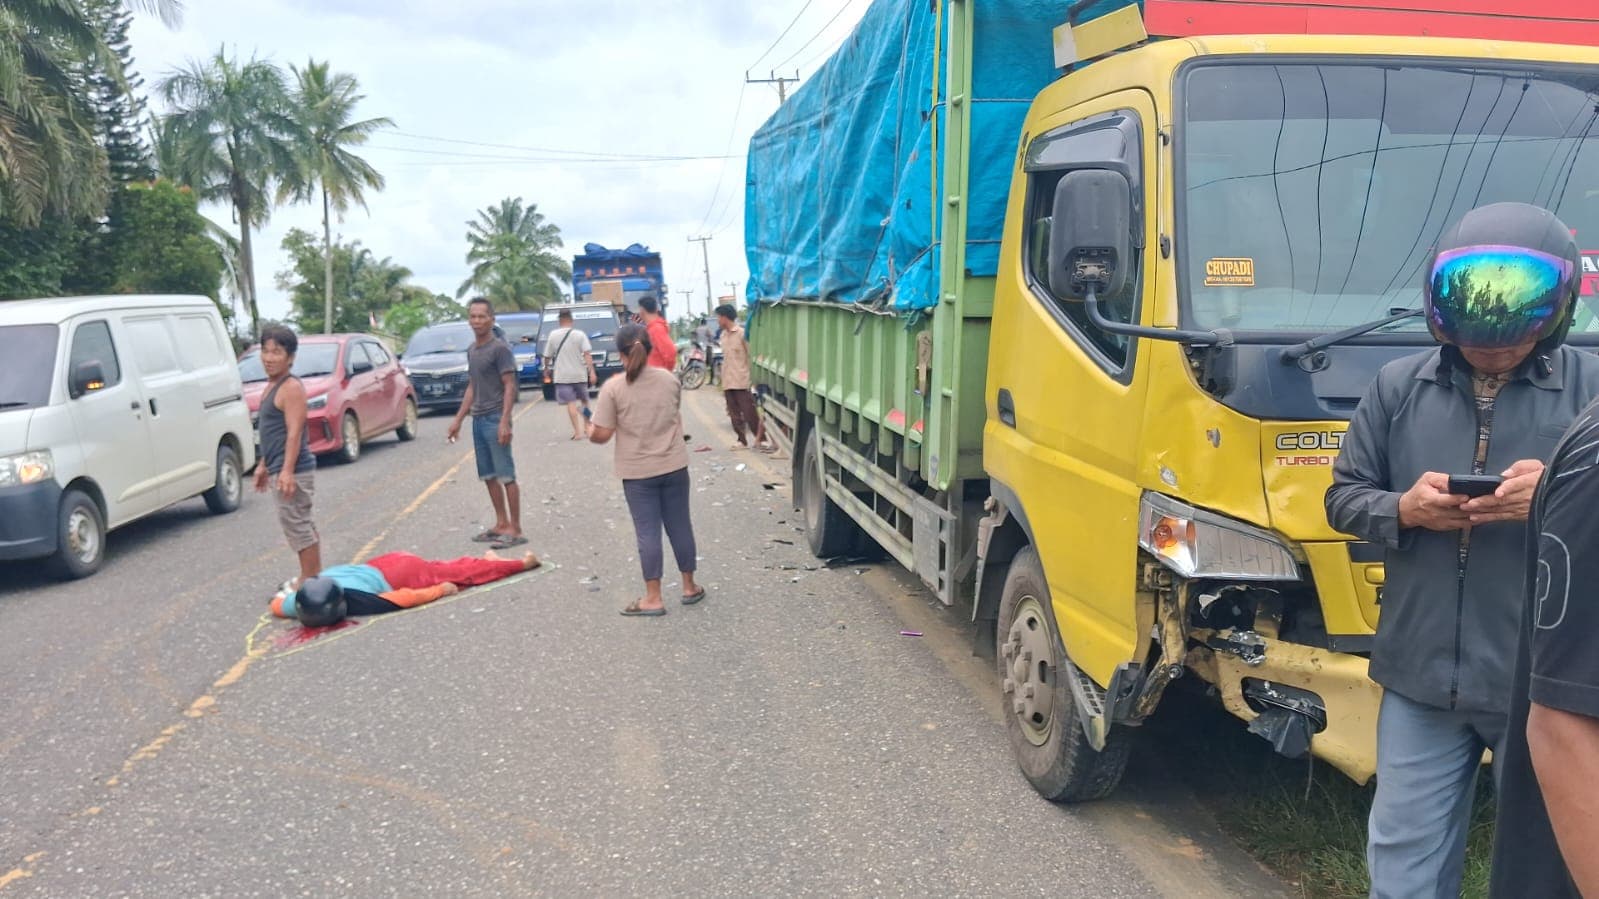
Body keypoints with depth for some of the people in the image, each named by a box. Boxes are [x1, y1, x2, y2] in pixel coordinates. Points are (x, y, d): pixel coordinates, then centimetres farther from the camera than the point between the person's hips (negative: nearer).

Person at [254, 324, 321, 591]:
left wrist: (287, 471, -27)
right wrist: (264, 465, 24)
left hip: (293, 471, -10)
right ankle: (311, 576, 25)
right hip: (279, 469, 10)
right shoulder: (272, 386, 15)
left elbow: (294, 432, -21)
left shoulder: (291, 387, -14)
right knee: (301, 524, 16)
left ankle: (310, 580, -1)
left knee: (296, 524, -7)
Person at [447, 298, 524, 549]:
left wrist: (504, 422, -20)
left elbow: (510, 386, -12)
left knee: (506, 475, -6)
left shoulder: (500, 348, -8)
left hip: (495, 419, -8)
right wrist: (458, 420, 20)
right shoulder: (471, 350, 15)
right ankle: (501, 524, 19)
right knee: (489, 476, 10)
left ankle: (515, 529, -3)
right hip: (478, 420, 8)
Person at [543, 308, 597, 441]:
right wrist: (592, 372, -15)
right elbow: (587, 354, -13)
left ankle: (578, 431, -11)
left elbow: (547, 356, 4)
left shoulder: (553, 335, -1)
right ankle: (586, 428, 22)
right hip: (579, 374, 1)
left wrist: (547, 368, 22)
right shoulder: (580, 335, -3)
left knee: (571, 403, -3)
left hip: (562, 375, -1)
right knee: (584, 400, 19)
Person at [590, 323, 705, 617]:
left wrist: (590, 435, 9)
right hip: (674, 466, 3)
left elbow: (602, 434, -12)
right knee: (680, 526, 14)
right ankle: (689, 587, 25)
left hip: (638, 473, -3)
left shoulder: (613, 388, -14)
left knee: (647, 532, 3)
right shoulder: (670, 380, -1)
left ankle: (653, 598, 7)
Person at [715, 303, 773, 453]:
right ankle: (742, 441, 15)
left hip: (742, 381, -7)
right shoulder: (723, 335, 13)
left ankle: (761, 440, 2)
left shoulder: (742, 333, -9)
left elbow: (751, 357, -8)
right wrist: (723, 382, 16)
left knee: (750, 413, -5)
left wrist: (752, 379, -12)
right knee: (734, 414, 8)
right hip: (728, 383, 7)